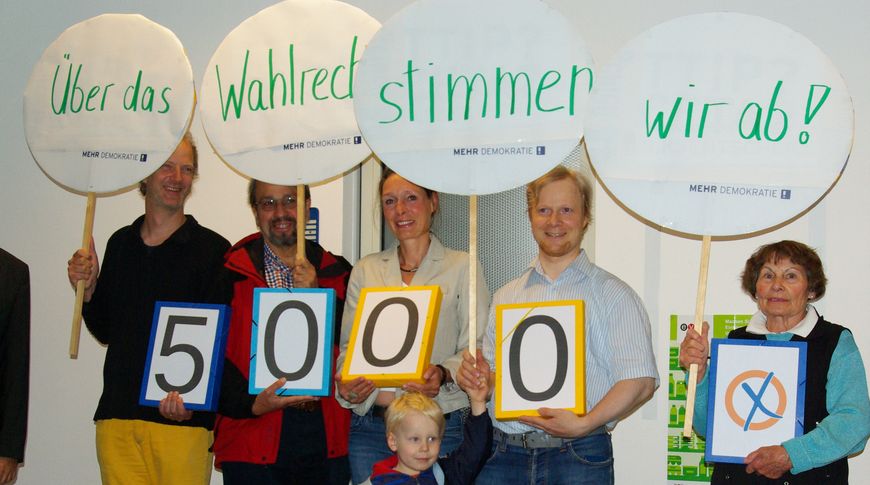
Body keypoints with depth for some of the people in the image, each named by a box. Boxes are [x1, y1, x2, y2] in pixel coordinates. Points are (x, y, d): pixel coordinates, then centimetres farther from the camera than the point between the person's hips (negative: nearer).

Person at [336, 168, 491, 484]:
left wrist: (443, 374, -21)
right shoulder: (365, 270, 12)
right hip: (369, 424, 3)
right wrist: (346, 385, -9)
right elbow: (349, 345, 12)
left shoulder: (461, 267, 2)